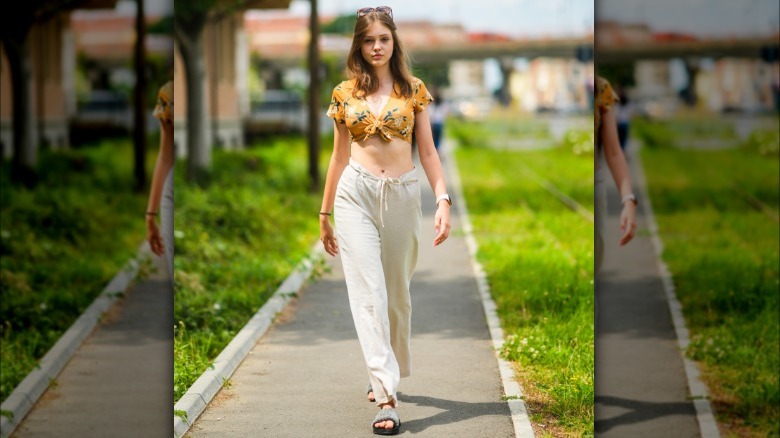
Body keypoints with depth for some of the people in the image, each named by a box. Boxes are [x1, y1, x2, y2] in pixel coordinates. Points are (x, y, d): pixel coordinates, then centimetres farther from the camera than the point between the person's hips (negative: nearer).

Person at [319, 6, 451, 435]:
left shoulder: (414, 89, 5)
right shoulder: (345, 93, 6)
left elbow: (427, 151, 4)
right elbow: (340, 156, 13)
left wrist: (443, 200, -8)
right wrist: (325, 214, 15)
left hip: (403, 195, 1)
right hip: (356, 194, -1)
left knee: (397, 292, 11)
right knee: (368, 292, -12)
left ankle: (386, 374, 33)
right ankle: (386, 397, -17)